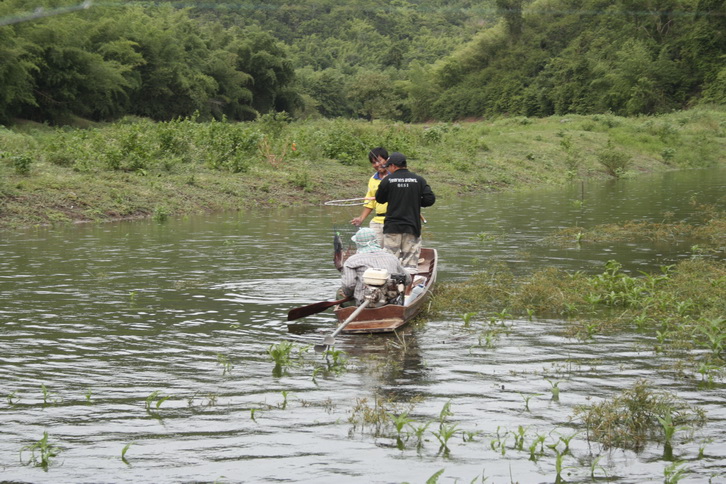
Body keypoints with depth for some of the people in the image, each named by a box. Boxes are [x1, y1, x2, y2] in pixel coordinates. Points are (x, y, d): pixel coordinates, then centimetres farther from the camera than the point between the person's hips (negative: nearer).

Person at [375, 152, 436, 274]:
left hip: (392, 227, -1)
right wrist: (416, 202, 12)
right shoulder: (418, 180, 1)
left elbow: (379, 199, 8)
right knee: (410, 260, 4)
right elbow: (430, 199, -3)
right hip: (412, 227, 1)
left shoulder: (388, 180, -3)